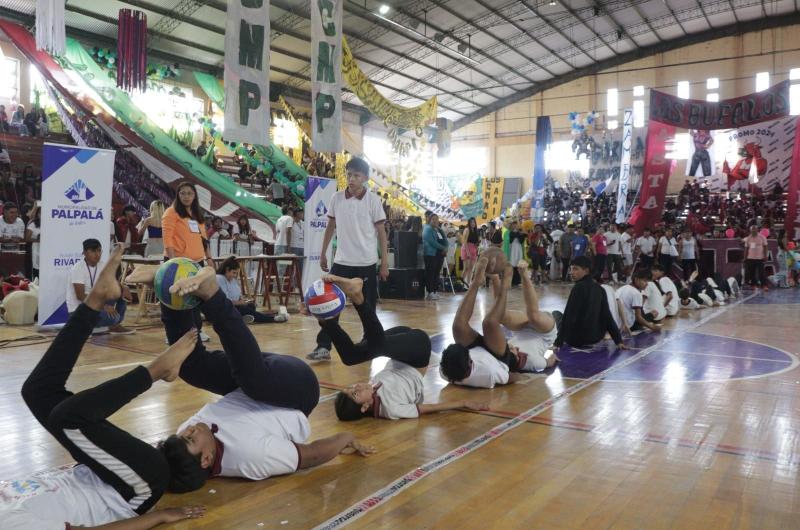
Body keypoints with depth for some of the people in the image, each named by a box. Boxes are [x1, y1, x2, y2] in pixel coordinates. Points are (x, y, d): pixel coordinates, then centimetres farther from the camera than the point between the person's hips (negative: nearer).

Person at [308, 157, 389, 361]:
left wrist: (385, 262, -5)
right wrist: (323, 253, 14)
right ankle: (323, 346, 2)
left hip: (367, 263, -2)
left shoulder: (373, 200, -6)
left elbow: (381, 232, -3)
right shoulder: (337, 198, 2)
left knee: (367, 306, 7)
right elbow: (331, 226, 13)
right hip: (341, 261, 3)